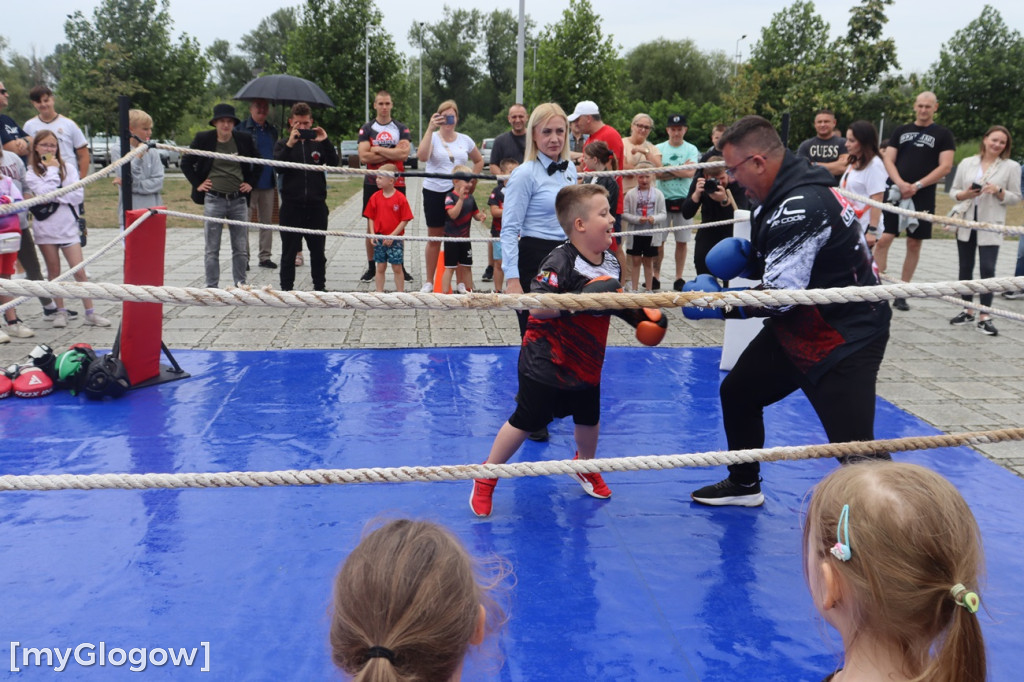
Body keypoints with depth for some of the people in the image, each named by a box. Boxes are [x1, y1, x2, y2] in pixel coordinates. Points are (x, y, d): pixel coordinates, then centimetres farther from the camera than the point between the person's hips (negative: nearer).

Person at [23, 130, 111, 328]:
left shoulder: (68, 168, 5)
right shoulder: (31, 173, 1)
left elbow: (78, 195, -5)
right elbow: (45, 193, -16)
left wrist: (54, 196, -14)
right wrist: (52, 169, -10)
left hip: (68, 227, 0)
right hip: (45, 228, 0)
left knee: (79, 271, -3)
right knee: (54, 272, 8)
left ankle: (90, 312, 0)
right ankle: (61, 311, 18)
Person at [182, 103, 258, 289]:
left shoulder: (244, 139, 4)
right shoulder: (203, 139, -1)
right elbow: (186, 163, 8)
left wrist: (250, 182, 9)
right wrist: (197, 184, 1)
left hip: (239, 200, 2)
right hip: (213, 199, -2)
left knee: (241, 249, 7)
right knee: (212, 250, 2)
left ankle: (240, 286, 18)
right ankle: (212, 287, 9)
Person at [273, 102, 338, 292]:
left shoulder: (318, 143, 10)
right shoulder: (283, 144, 7)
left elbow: (333, 163, -4)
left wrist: (325, 141, -16)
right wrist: (290, 145, -21)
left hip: (316, 205, 1)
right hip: (291, 205, -1)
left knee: (318, 251, 9)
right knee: (289, 251, 5)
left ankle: (320, 286, 20)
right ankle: (286, 287, 13)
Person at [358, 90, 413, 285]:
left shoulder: (401, 128, 5)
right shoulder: (366, 128, 5)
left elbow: (404, 153, -12)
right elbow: (363, 156, -9)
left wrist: (378, 149, -10)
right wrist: (391, 153, -10)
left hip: (396, 183, 0)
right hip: (372, 183, 0)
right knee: (372, 225, 3)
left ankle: (401, 266, 13)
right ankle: (371, 268, 12)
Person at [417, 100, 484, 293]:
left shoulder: (465, 140, 8)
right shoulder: (432, 137, -2)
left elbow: (479, 161, 22)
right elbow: (422, 156, -22)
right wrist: (430, 129, -23)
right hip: (434, 193, -2)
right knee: (434, 238, 7)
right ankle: (429, 282, 16)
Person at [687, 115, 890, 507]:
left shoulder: (801, 206, -26)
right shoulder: (784, 194, 4)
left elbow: (780, 294, -28)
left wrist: (720, 302, -16)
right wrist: (745, 258, -1)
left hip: (844, 338, -10)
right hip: (798, 326, 11)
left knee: (854, 448, -14)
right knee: (737, 393, 19)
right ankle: (744, 485, 37)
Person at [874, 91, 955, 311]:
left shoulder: (943, 134, 5)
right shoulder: (900, 131, 12)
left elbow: (945, 166, -4)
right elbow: (888, 160, 5)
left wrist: (917, 186, -14)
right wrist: (900, 183, -13)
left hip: (922, 198, -1)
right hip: (895, 193, 1)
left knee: (914, 244, 4)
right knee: (883, 239, -10)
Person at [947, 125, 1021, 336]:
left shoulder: (1011, 167, 2)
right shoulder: (966, 163, 8)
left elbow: (1016, 198, 3)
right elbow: (953, 191, 10)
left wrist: (998, 191, -15)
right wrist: (964, 195, -12)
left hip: (991, 225, -3)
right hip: (965, 222, 3)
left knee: (987, 269, -10)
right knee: (965, 267, 8)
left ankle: (984, 317, -6)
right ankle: (967, 310, 21)